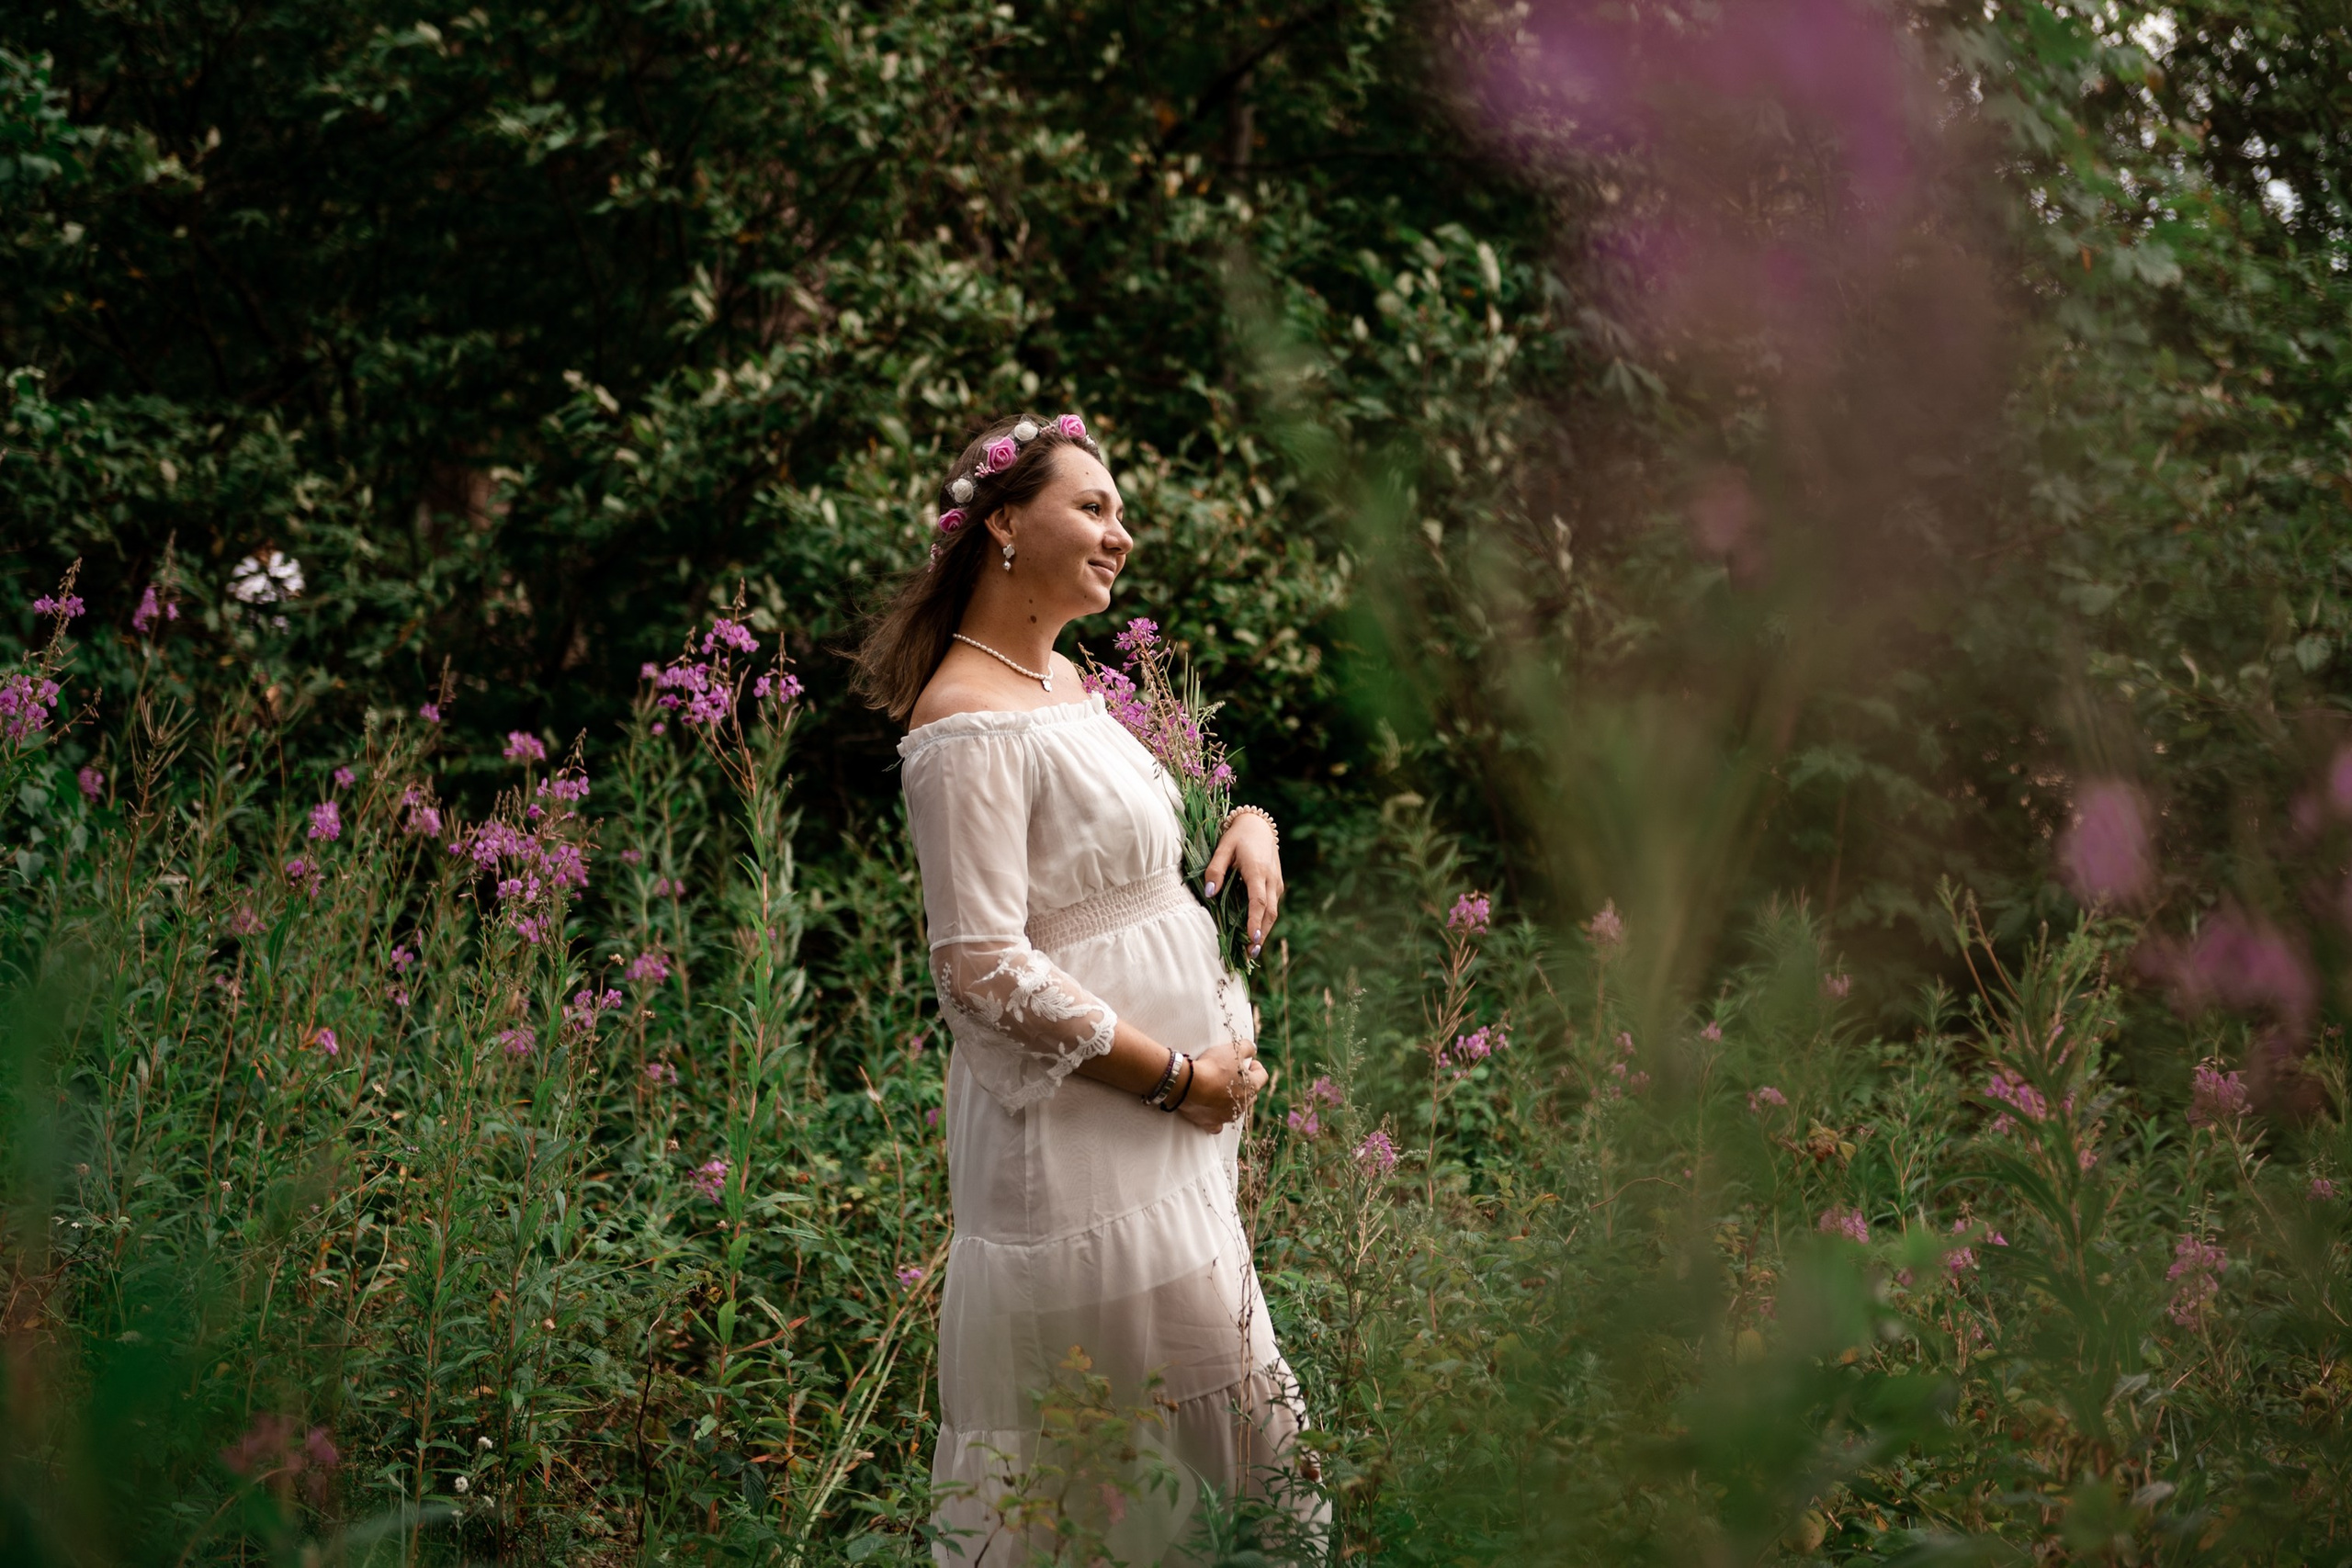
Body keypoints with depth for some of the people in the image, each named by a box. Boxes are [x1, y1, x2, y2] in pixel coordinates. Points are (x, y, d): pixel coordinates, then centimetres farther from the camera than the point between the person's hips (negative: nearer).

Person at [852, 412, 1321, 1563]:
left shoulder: (1061, 678, 11)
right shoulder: (968, 723, -18)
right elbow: (985, 969, -22)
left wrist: (1246, 820, 5)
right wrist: (1177, 1076, -17)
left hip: (1163, 1119, 10)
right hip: (1076, 1117, -10)